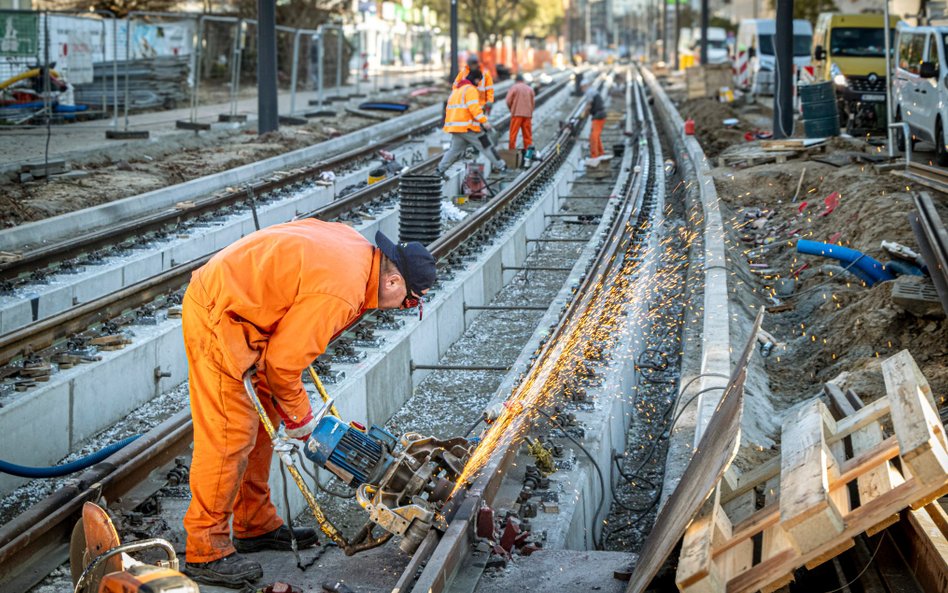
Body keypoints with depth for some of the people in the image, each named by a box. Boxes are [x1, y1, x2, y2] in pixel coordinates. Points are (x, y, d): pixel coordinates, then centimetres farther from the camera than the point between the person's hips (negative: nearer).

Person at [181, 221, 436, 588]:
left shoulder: (356, 245, 0)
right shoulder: (341, 292, -26)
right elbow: (283, 361, -23)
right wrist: (299, 417, -5)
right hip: (217, 320, -11)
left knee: (262, 424, 17)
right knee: (230, 435, -9)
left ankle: (255, 526, 28)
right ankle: (205, 553, -2)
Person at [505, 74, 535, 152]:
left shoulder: (514, 87, -2)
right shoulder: (530, 88, 12)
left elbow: (508, 101, -7)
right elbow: (533, 102, 10)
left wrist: (511, 109, 10)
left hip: (517, 114, -4)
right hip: (528, 114, 4)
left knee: (513, 132, -1)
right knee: (527, 133, 7)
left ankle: (512, 149, -4)